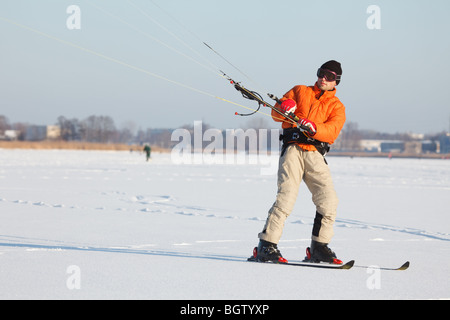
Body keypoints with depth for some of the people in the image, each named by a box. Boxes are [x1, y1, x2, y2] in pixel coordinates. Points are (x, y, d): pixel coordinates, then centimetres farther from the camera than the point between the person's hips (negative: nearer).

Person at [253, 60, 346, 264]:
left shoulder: (337, 107, 18)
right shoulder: (299, 91, 18)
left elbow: (332, 131, -1)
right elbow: (276, 114, 12)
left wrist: (313, 127, -21)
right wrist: (284, 108, -12)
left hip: (315, 155, 3)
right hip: (293, 149, -3)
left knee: (329, 200, -10)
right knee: (287, 195, -20)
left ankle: (319, 249, 3)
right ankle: (266, 246, -22)